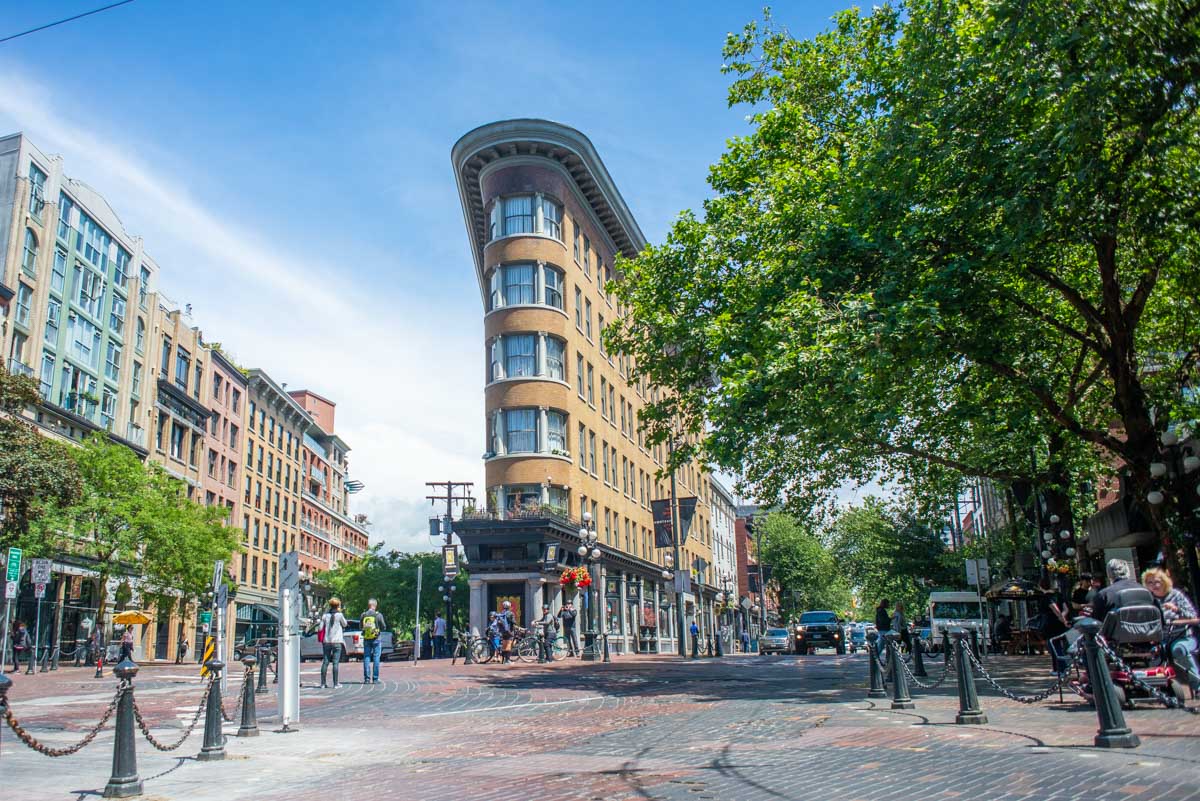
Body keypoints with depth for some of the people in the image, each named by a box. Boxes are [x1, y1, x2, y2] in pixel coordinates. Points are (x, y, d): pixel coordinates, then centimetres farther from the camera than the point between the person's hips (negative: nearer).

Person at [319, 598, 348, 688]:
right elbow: (344, 624, 8)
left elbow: (320, 628, 3)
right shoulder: (339, 615, -7)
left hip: (326, 641, 3)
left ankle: (323, 683, 11)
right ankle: (335, 683, -1)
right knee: (335, 662, -1)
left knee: (325, 662, 8)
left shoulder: (325, 615, 3)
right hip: (337, 641, -3)